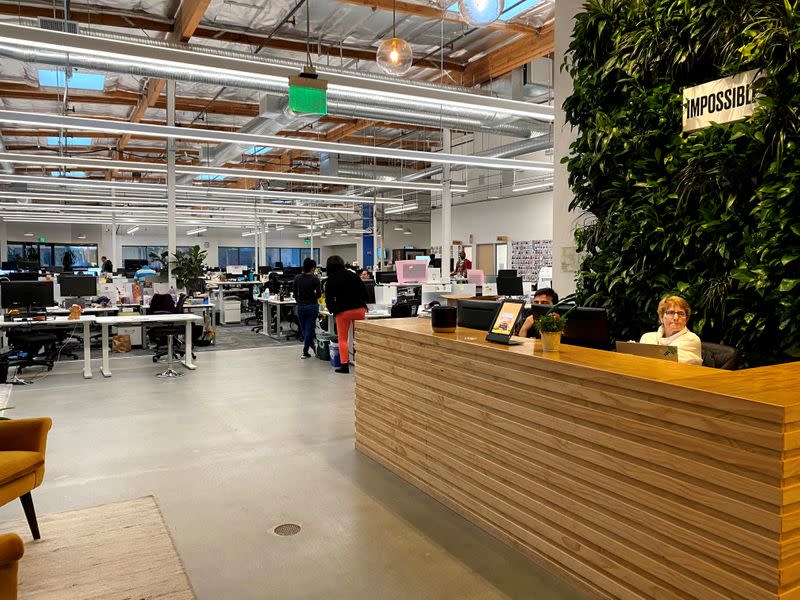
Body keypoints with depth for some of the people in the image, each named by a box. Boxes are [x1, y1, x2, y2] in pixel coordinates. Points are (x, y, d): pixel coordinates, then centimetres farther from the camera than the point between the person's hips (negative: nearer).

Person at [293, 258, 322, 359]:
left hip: (300, 306, 3)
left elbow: (294, 292, 5)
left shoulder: (297, 278, 0)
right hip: (312, 306, -3)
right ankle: (305, 352, 4)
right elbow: (319, 294, -11)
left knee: (303, 329, 17)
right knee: (309, 329, 5)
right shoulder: (315, 279, -10)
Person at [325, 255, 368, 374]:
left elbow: (329, 299, 1)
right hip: (359, 309, 2)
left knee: (342, 339, 5)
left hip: (342, 311, -2)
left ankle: (344, 365, -1)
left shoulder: (330, 280, 0)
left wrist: (333, 310, 18)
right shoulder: (352, 274, 6)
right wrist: (362, 304, 18)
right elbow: (364, 290, 6)